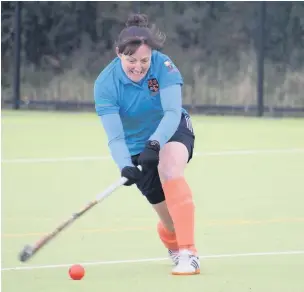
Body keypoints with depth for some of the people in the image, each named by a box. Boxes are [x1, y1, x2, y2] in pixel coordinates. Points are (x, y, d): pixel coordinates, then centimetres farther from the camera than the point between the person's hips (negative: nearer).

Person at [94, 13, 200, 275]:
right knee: (171, 219, -2)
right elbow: (115, 136, -28)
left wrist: (155, 143, -46)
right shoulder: (105, 84, -23)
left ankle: (189, 254, -36)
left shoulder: (163, 66, -23)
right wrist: (126, 166, -45)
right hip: (137, 147, 1)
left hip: (172, 131, -1)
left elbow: (173, 112, -30)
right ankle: (173, 247, 39)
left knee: (170, 170, -36)